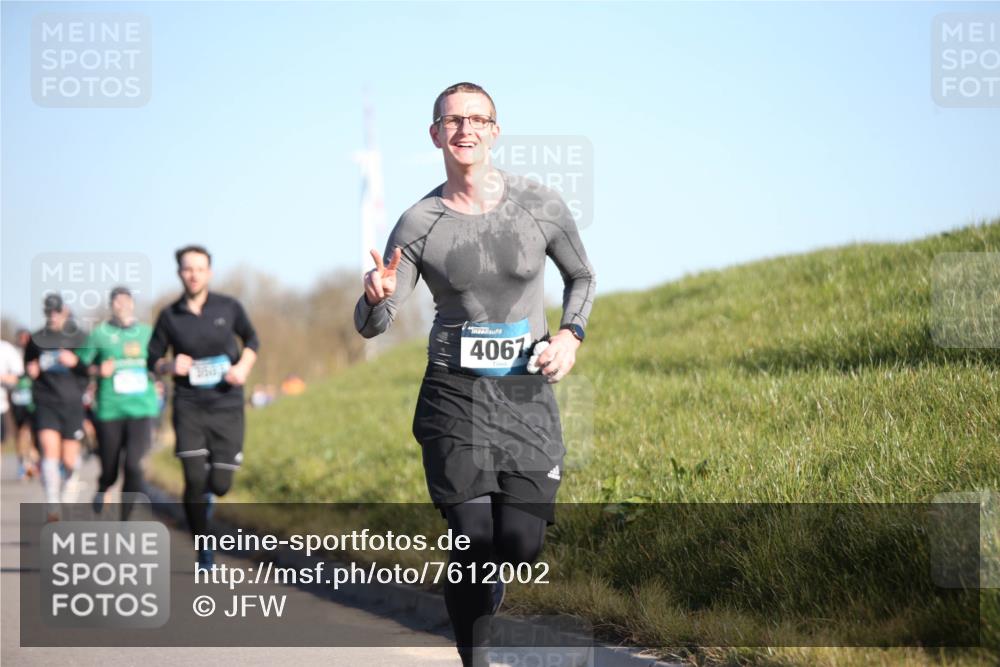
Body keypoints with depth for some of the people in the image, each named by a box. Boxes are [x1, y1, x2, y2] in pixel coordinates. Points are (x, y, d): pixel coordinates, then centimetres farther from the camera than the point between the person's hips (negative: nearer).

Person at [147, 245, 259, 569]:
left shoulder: (228, 307, -1)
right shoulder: (169, 316, -2)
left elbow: (251, 339, 16)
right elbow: (152, 360, 9)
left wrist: (244, 366, -3)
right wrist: (170, 366, -13)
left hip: (227, 406, 1)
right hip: (189, 407, 0)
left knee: (220, 484, -2)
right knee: (194, 480, -11)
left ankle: (208, 493, 38)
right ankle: (203, 549, 6)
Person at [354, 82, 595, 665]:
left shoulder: (540, 205, -1)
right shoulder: (419, 223, -2)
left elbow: (582, 277, 16)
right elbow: (372, 326, -1)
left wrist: (571, 334, -2)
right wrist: (377, 296, -25)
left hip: (527, 397, 1)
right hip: (454, 397, -1)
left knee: (520, 547, -8)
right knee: (474, 547, -9)